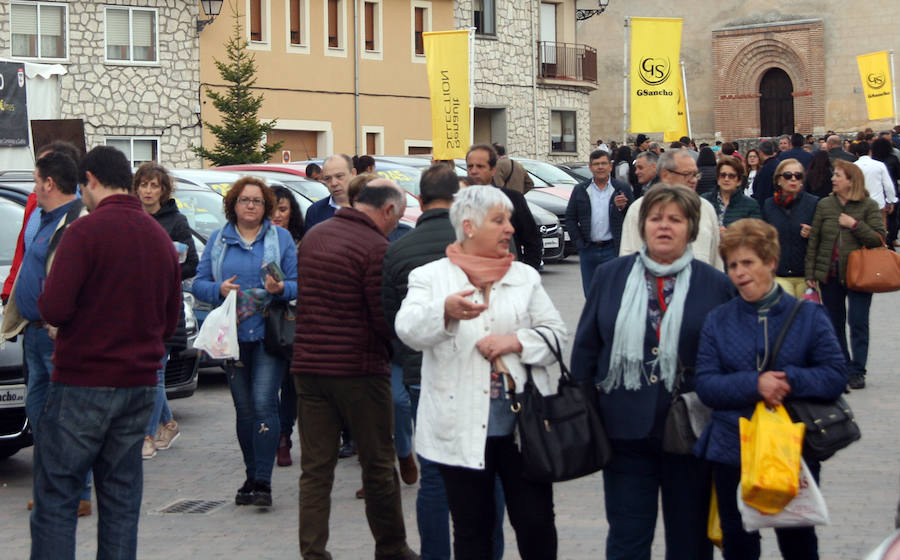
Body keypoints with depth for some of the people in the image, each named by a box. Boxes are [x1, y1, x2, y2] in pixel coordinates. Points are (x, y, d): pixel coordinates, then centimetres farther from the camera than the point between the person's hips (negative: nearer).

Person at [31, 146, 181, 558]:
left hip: (83, 385, -6)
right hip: (140, 385, 6)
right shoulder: (161, 238, 10)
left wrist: (47, 289, 2)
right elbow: (170, 322, 16)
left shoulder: (85, 231, -12)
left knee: (55, 499, -1)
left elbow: (54, 310, -18)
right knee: (121, 500, 11)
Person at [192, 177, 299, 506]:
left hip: (268, 334, -3)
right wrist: (219, 290, -11)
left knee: (264, 404, -13)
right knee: (243, 408, 8)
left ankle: (263, 482, -12)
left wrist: (281, 288, -18)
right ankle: (251, 477, 18)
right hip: (232, 335, 3)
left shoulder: (281, 238, 7)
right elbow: (199, 284, 8)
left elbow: (298, 284, 3)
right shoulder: (218, 240, 12)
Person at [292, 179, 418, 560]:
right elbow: (386, 320, -15)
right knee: (378, 467, 8)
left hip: (308, 367, 6)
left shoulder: (313, 236, 9)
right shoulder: (376, 248, -15)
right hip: (360, 370, -6)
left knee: (315, 468, 7)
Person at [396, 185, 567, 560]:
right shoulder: (430, 277, 2)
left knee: (536, 522, 2)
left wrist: (517, 341, -11)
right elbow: (409, 330, -14)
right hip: (462, 428, -2)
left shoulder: (525, 276, 13)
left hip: (521, 423, 2)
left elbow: (555, 333, 9)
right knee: (472, 530, 8)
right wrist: (446, 311, -35)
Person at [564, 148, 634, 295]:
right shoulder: (580, 190, 9)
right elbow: (570, 218, 9)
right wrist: (579, 243, 0)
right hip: (588, 250, 3)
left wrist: (623, 207, -20)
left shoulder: (623, 188, 3)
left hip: (613, 250, -3)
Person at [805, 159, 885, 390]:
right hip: (830, 274, 4)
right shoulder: (825, 205, 5)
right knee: (835, 323, 10)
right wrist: (810, 273, 2)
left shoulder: (868, 206, -3)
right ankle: (842, 368, 21)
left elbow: (879, 239, -8)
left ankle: (857, 371, 2)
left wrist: (855, 224, -17)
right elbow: (814, 240, 6)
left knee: (858, 323, -5)